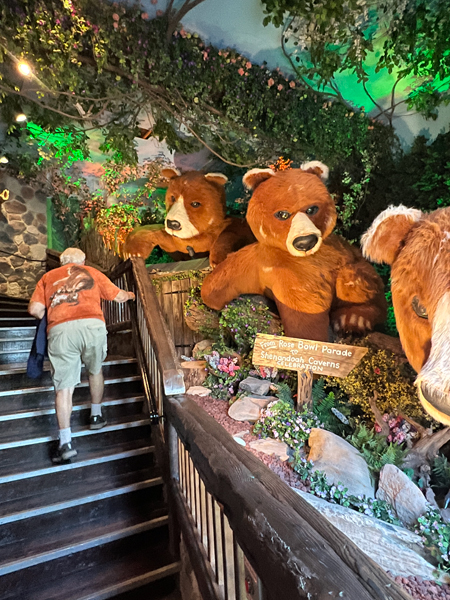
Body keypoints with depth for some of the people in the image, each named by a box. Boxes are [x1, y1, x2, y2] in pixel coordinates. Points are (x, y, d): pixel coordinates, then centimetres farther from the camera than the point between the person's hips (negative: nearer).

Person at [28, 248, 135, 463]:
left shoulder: (48, 277, 23)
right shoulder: (91, 272, 23)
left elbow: (34, 309, 11)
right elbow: (118, 296, 28)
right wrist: (130, 295, 50)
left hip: (59, 330, 0)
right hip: (92, 325, 1)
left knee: (64, 387, 5)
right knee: (95, 370, 25)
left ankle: (65, 442, 2)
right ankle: (96, 416, 35)